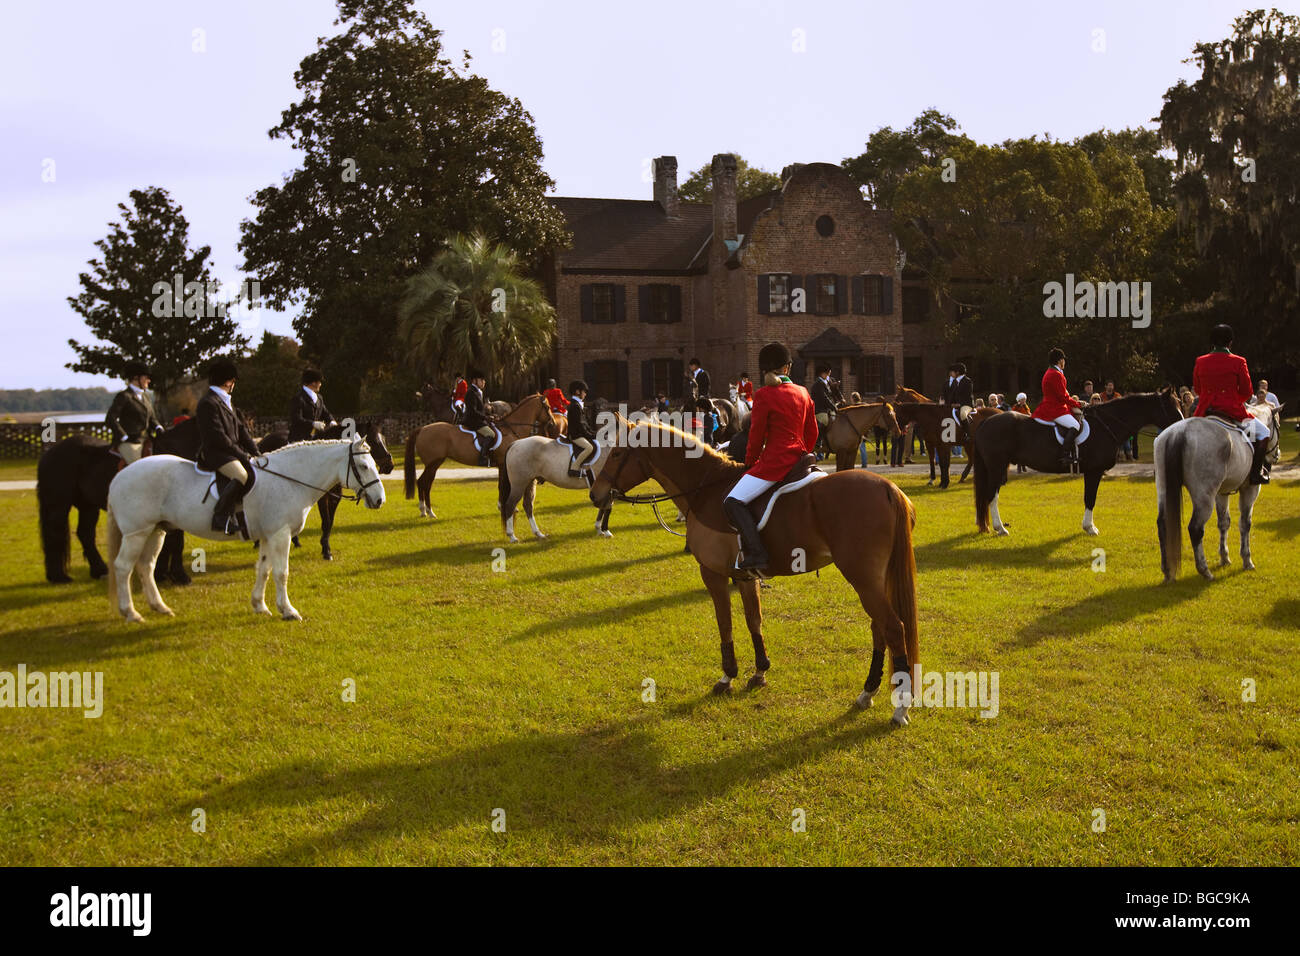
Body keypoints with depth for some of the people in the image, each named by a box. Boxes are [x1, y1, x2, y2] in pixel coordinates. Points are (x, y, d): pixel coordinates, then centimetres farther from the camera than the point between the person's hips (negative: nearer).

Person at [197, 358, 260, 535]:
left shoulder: (227, 403, 21)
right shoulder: (208, 403, -11)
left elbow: (241, 429, 19)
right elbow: (217, 436, -17)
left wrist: (254, 450, 6)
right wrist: (240, 453, -15)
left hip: (232, 452, 10)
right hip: (215, 453, -10)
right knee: (242, 476, -32)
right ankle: (221, 517, -29)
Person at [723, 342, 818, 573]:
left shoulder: (763, 395, -10)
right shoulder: (803, 393, 9)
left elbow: (757, 435, -7)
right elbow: (812, 432, 14)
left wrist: (749, 463, 7)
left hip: (774, 462, -8)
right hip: (798, 459, 8)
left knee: (733, 502, -12)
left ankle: (756, 554, -25)